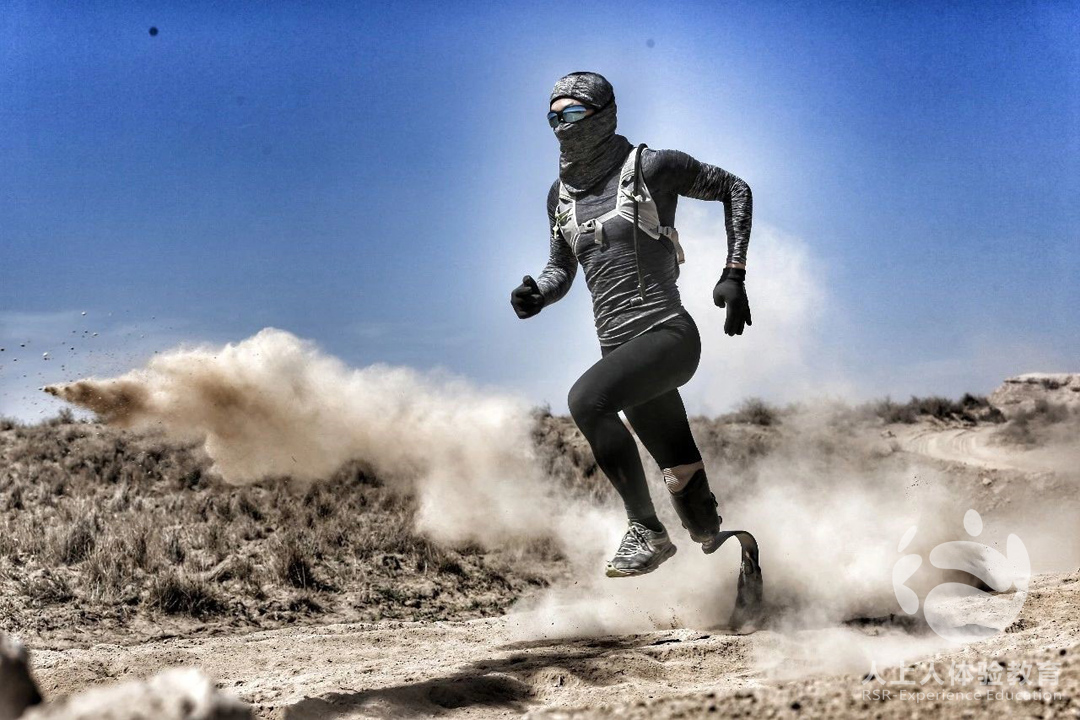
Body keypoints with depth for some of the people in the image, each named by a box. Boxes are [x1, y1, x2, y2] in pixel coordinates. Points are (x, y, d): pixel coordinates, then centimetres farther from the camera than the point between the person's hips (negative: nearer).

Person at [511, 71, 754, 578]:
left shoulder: (650, 167, -3)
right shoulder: (560, 194, 15)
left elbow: (734, 189, 6)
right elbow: (561, 268, 25)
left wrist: (733, 275, -1)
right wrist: (536, 296, 1)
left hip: (666, 333, -6)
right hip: (618, 345, 6)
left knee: (586, 399, -31)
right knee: (683, 475, 8)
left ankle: (647, 532, -21)